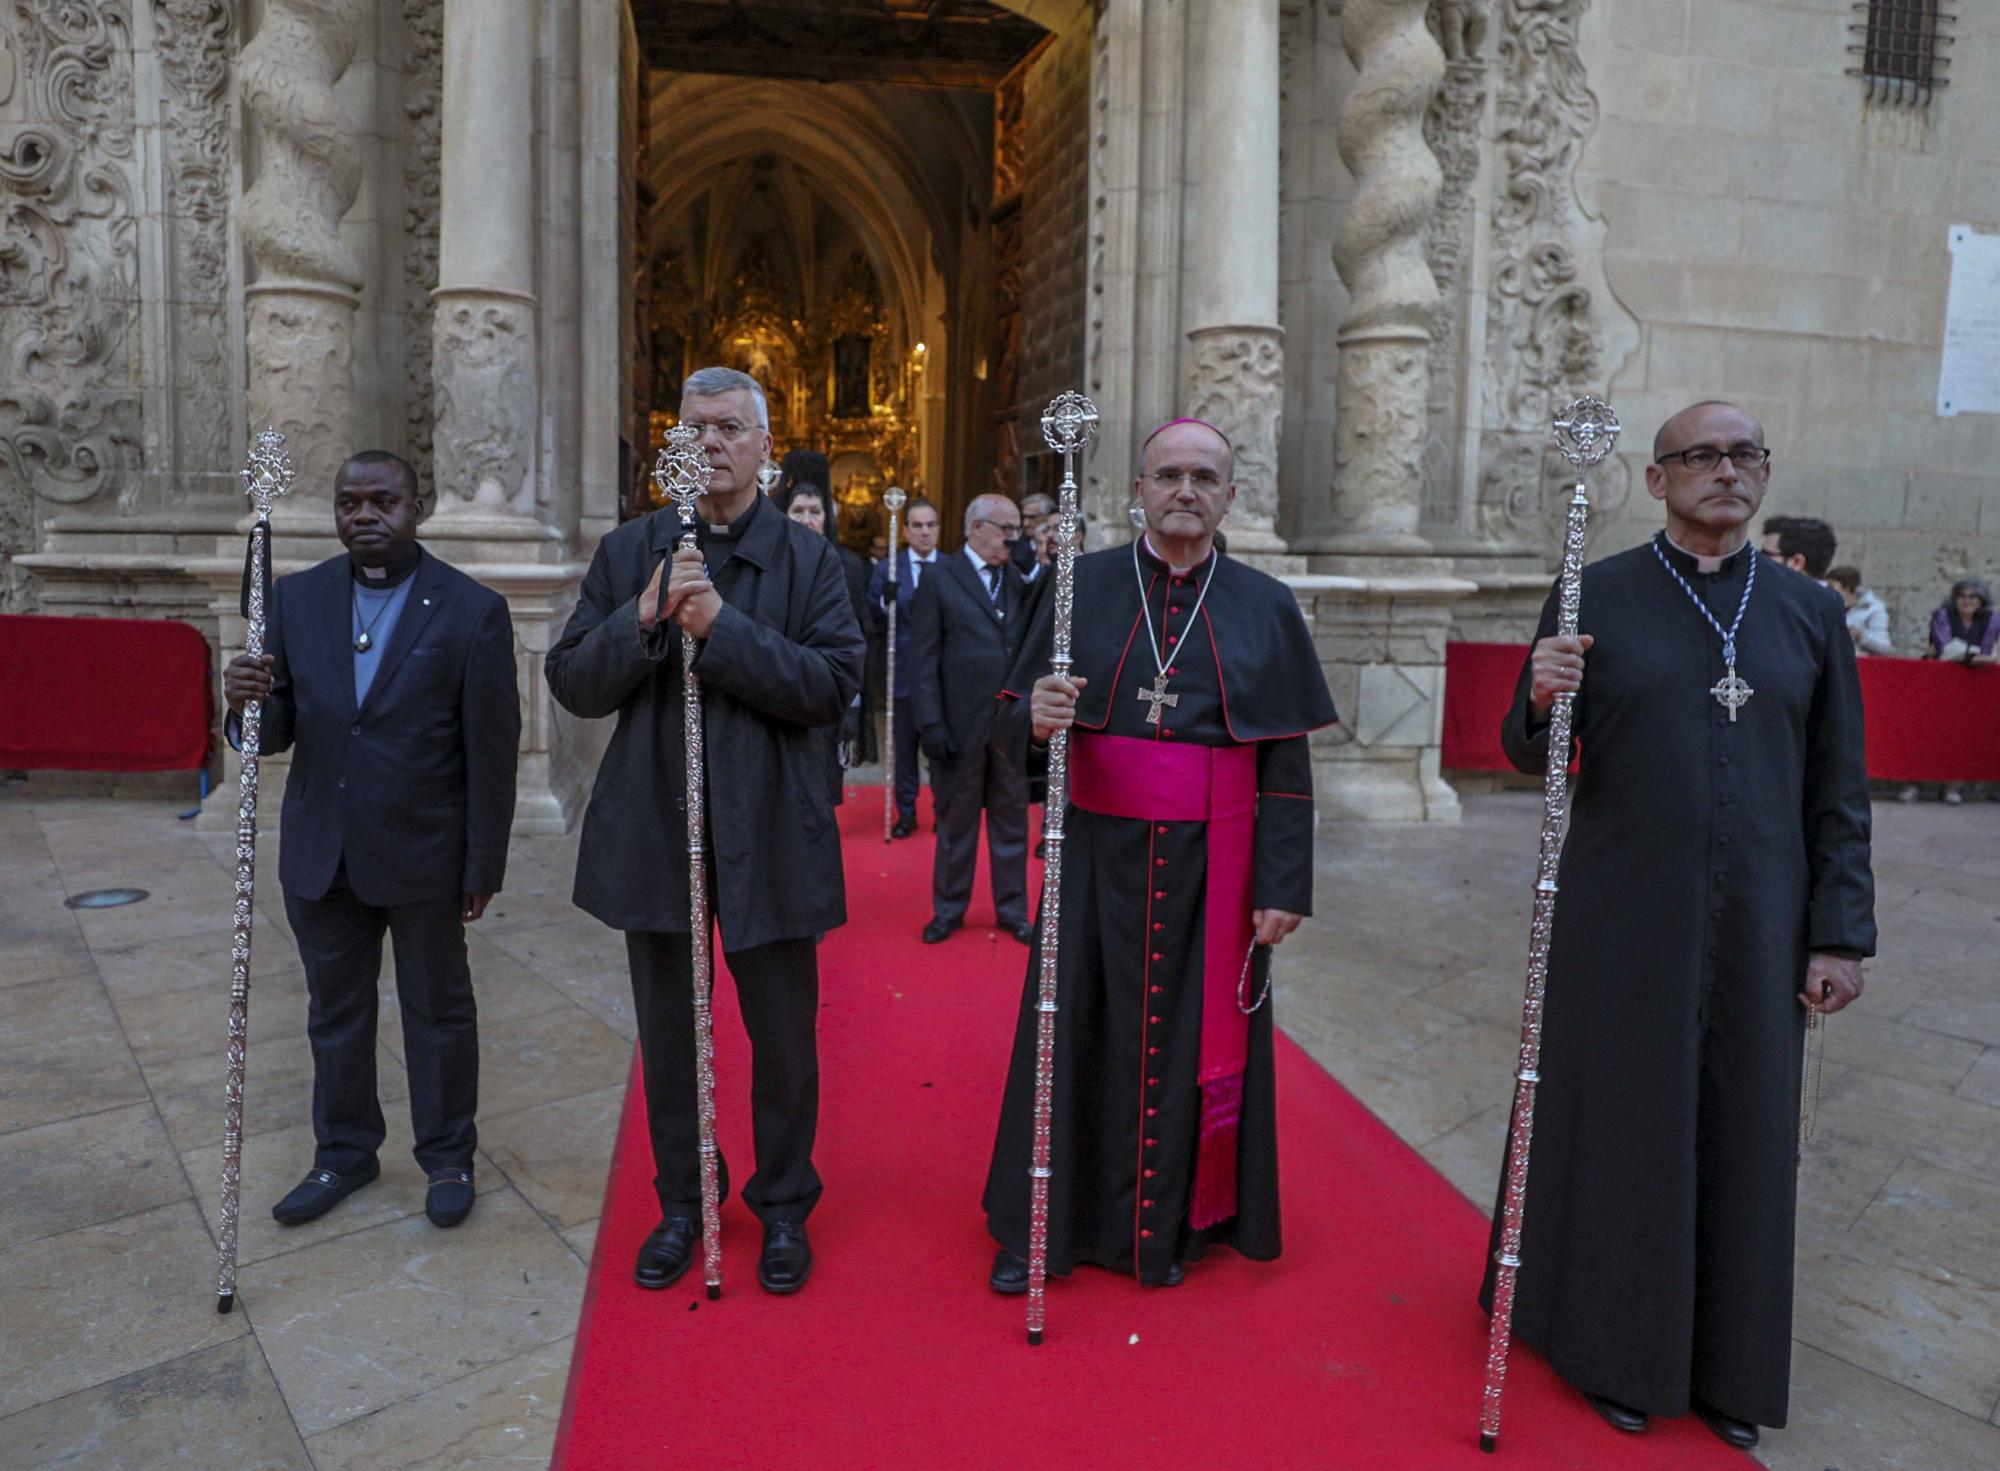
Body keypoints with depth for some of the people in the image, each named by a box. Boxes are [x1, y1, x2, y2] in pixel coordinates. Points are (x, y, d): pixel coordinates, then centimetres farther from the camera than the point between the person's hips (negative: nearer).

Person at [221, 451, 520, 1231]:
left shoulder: (471, 610, -10)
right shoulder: (295, 599, 2)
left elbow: (491, 751, -9)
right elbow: (274, 734, 3)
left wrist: (483, 868, -8)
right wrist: (247, 703, -21)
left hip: (423, 857, -4)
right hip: (321, 854, 4)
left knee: (438, 1012, 13)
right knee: (334, 1011, 19)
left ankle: (447, 1157, 32)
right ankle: (344, 1152, 39)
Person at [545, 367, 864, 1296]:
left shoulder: (808, 558, -1)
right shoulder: (627, 552, 6)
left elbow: (834, 685, -13)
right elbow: (572, 686, 0)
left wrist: (722, 627, -21)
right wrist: (646, 617, -16)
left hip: (768, 835, -2)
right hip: (654, 829, 2)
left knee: (784, 1038, 10)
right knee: (667, 1036, 16)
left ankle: (783, 1206, 32)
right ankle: (682, 1202, 37)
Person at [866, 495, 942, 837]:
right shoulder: (886, 569, 1)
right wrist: (886, 602, -21)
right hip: (904, 671, 0)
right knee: (904, 747, 10)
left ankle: (943, 812, 23)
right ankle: (906, 812, 22)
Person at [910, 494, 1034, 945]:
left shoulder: (1019, 579, 9)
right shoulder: (939, 581, -2)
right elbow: (924, 659, -5)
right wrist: (930, 724, -11)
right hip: (961, 723, -3)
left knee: (1012, 818, 11)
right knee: (956, 820, 10)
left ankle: (1011, 909, 25)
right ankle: (948, 908, 25)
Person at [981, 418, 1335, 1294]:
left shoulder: (1267, 608, 2)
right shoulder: (1081, 587, 1)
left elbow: (1286, 763, 1)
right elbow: (1012, 718, 1)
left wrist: (1284, 887, -3)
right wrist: (1034, 718, -22)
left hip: (1212, 868, 0)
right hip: (1099, 855, 0)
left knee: (1192, 1037, 10)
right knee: (1074, 1032, 8)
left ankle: (1171, 1222, 32)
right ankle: (1043, 1223, 27)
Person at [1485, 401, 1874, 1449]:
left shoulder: (1810, 611, 5)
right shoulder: (1595, 596, -3)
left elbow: (1838, 789, 6)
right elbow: (1530, 754, -2)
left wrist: (1840, 935, 2)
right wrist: (1539, 702, -24)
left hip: (1756, 924, 3)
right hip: (1622, 918, -2)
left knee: (1744, 1131, 12)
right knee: (1625, 1120, 8)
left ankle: (1728, 1364, 33)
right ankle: (1620, 1348, 29)